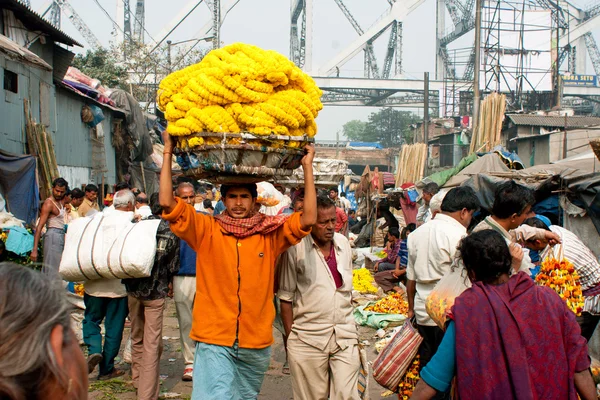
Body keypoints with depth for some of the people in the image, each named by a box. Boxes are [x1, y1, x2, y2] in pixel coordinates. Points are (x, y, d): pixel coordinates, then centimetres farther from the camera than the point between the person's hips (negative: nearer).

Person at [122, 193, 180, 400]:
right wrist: (169, 283, 20)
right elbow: (173, 265, 1)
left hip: (133, 288, 3)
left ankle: (138, 380, 36)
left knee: (137, 338, 20)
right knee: (152, 344, 0)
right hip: (156, 291, -3)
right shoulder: (172, 232, -6)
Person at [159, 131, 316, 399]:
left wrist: (307, 167, -10)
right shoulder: (207, 230, -3)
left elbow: (308, 218, -10)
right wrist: (168, 154, -10)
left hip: (257, 340, 3)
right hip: (214, 339, -2)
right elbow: (167, 203, -9)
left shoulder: (270, 234, 1)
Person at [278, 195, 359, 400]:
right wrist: (291, 336, -3)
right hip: (308, 339, -4)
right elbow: (286, 297, -4)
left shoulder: (343, 243, 6)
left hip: (345, 336, 4)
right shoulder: (295, 248, -11)